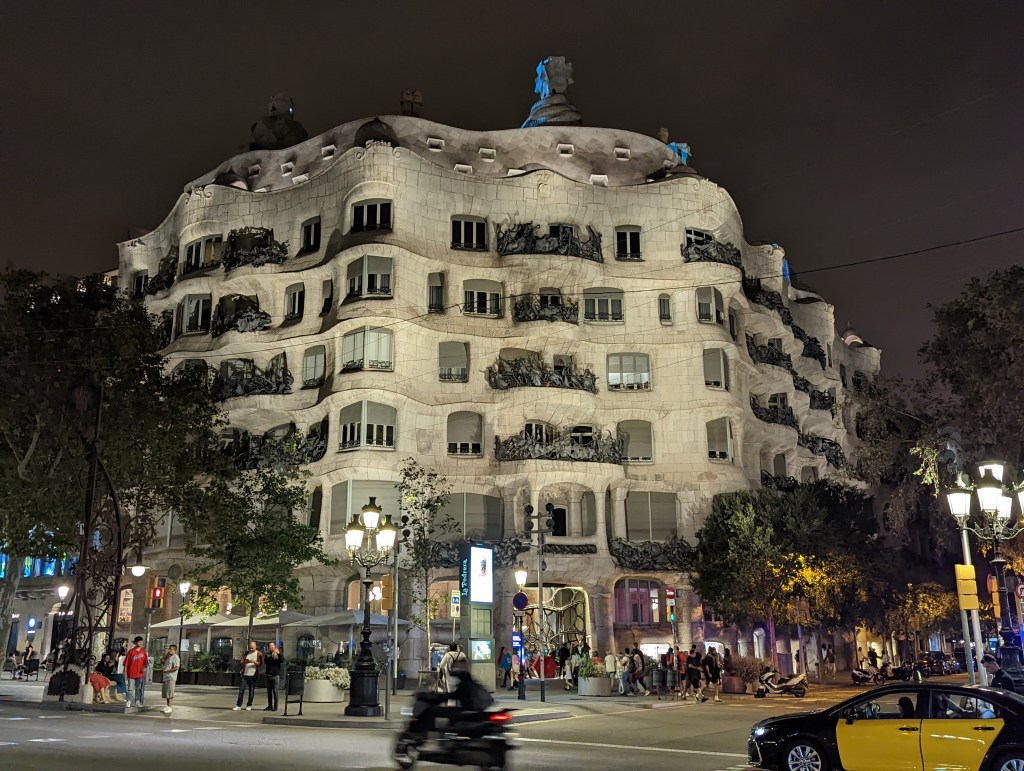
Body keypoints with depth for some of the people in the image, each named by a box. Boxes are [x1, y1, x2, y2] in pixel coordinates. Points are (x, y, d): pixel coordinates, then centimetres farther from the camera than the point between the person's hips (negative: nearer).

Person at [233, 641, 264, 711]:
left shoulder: (259, 654, 3)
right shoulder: (246, 653, 13)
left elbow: (260, 663, -5)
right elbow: (242, 662, 8)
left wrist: (254, 662, -24)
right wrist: (245, 662, -14)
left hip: (253, 675, -3)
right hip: (245, 674, 3)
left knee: (251, 691, 3)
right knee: (241, 690, -1)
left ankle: (249, 706, 11)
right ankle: (238, 705, 3)